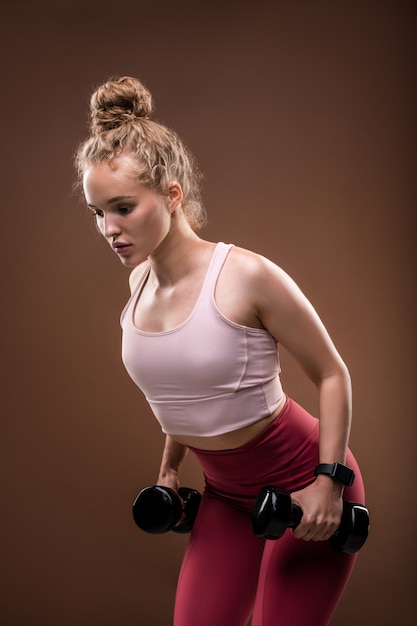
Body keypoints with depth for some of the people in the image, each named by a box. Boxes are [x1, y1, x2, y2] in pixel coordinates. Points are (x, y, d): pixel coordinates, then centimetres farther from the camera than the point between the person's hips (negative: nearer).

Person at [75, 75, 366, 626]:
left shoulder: (246, 276, -24)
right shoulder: (139, 282, -4)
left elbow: (332, 374, -14)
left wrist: (328, 482, -18)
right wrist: (170, 468, 18)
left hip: (302, 483, -6)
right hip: (225, 494, 6)